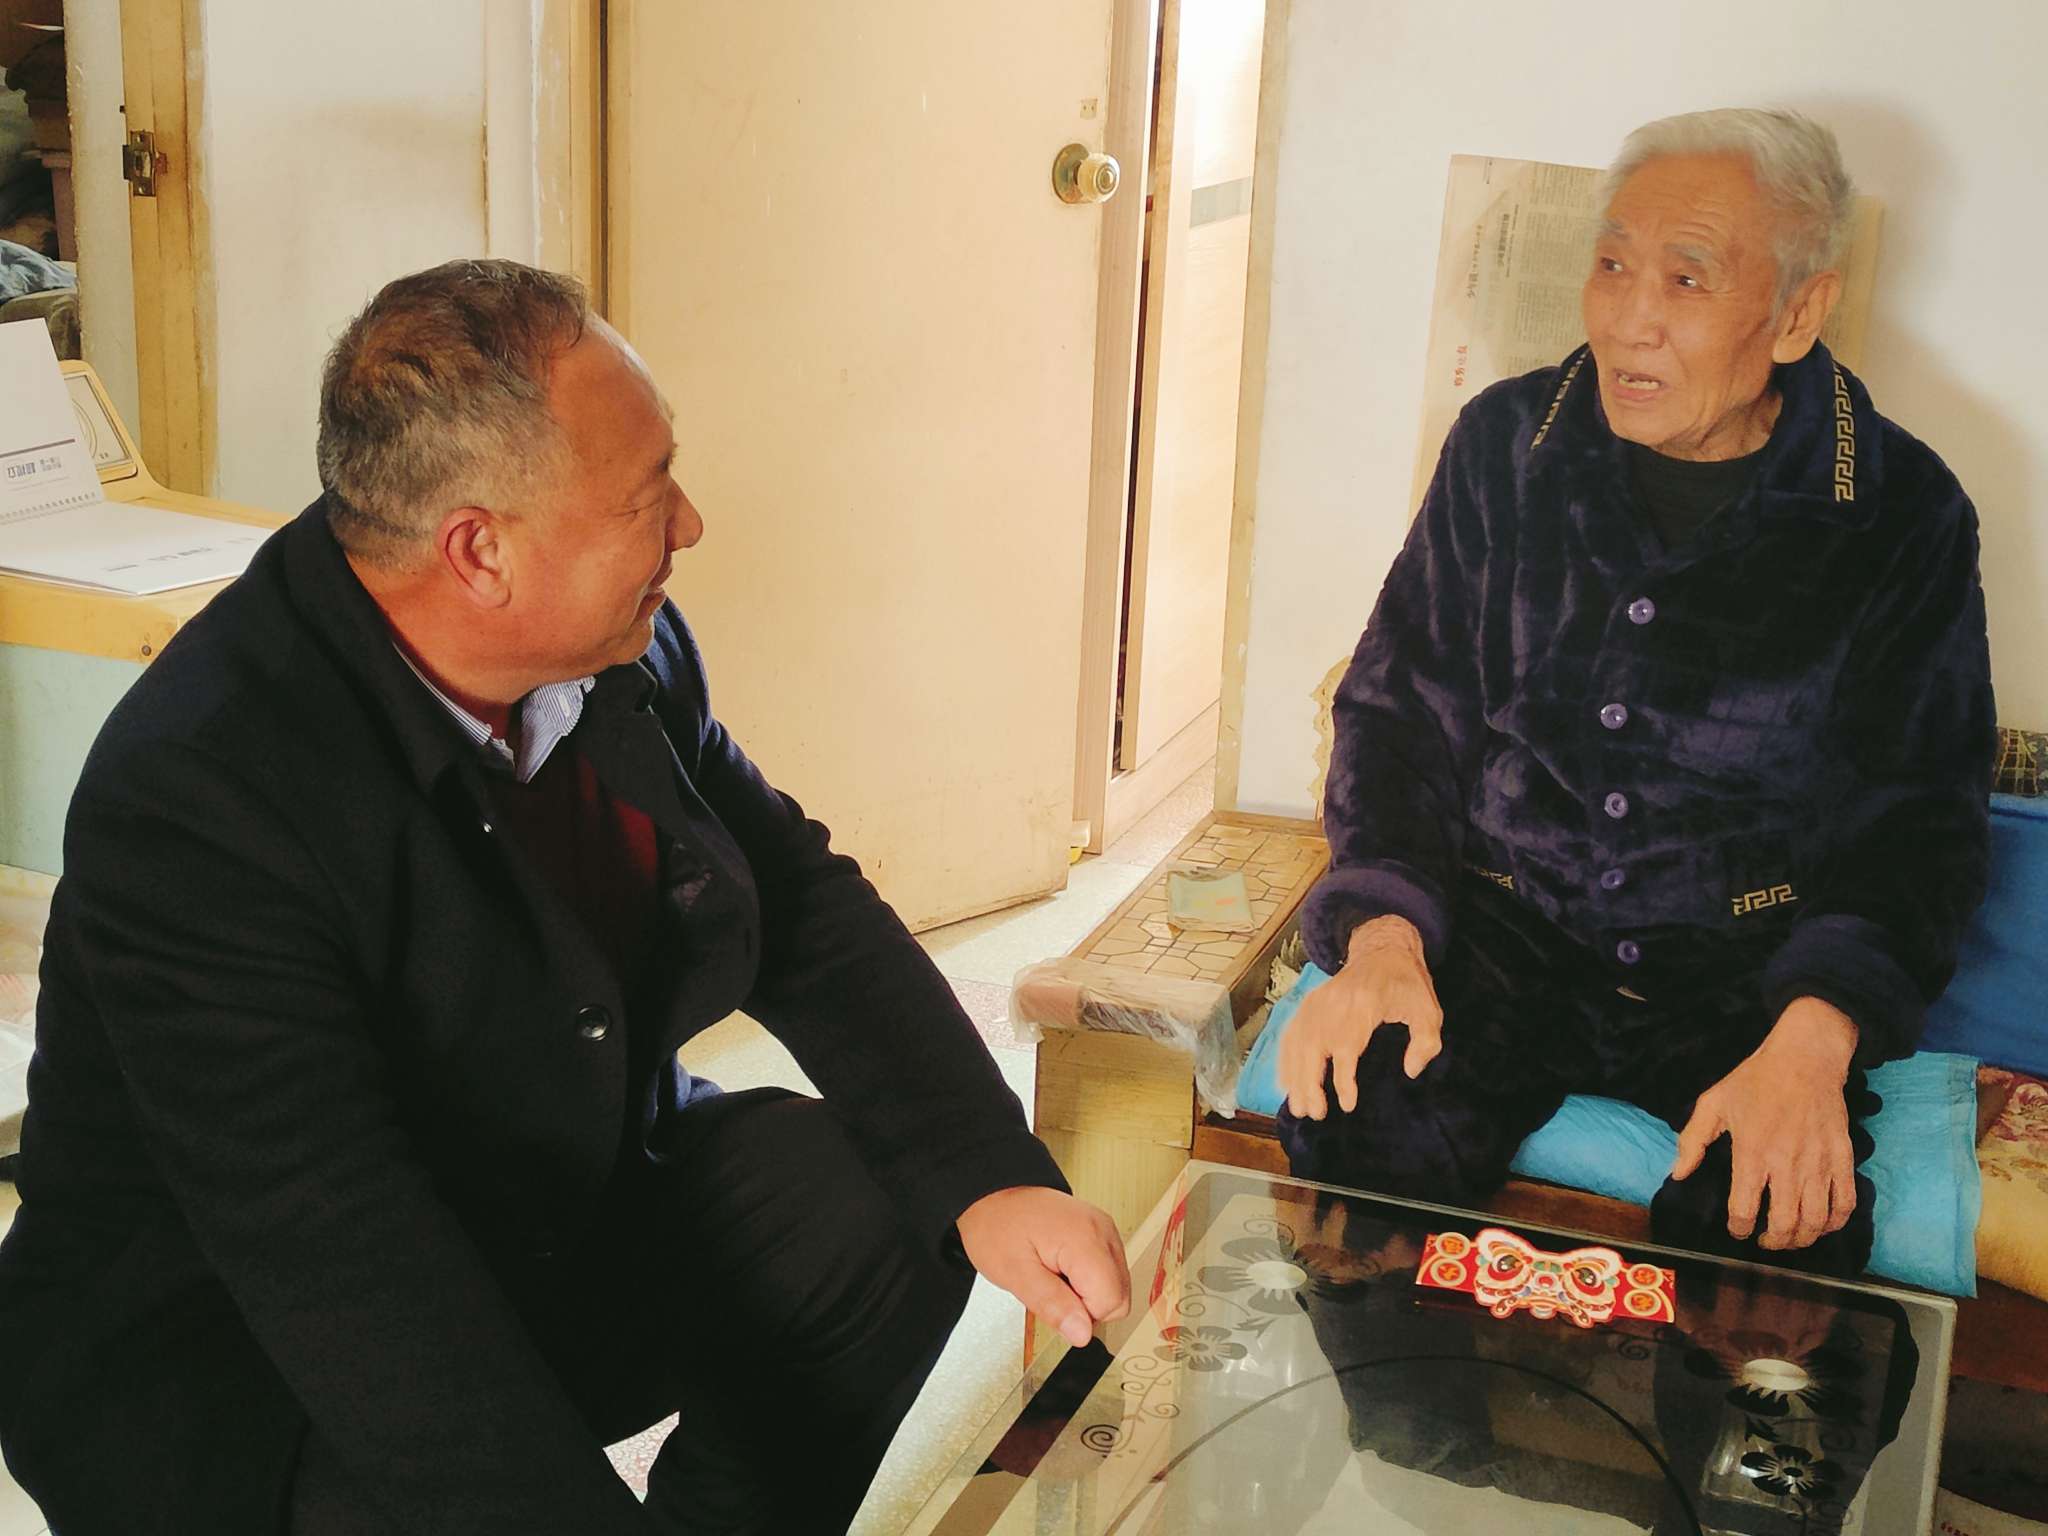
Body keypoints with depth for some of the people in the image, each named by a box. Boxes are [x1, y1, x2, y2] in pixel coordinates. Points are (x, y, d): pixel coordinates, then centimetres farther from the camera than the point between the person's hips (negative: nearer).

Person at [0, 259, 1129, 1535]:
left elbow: (800, 903, 2)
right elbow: (351, 1273, -33)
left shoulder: (626, 650, -7)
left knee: (882, 1202, -8)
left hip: (558, 1217, 7)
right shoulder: (194, 798, -29)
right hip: (241, 1362, -6)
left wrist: (989, 1181, -11)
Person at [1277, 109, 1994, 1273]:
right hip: (1504, 940, 2)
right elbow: (1397, 708, 6)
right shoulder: (1508, 445, 4)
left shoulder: (1902, 514, -2)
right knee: (1358, 1126, -28)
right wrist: (1382, 934, -13)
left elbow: (1920, 823, -2)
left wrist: (1812, 1041, -21)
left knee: (1780, 1220, -31)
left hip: (1744, 972, -1)